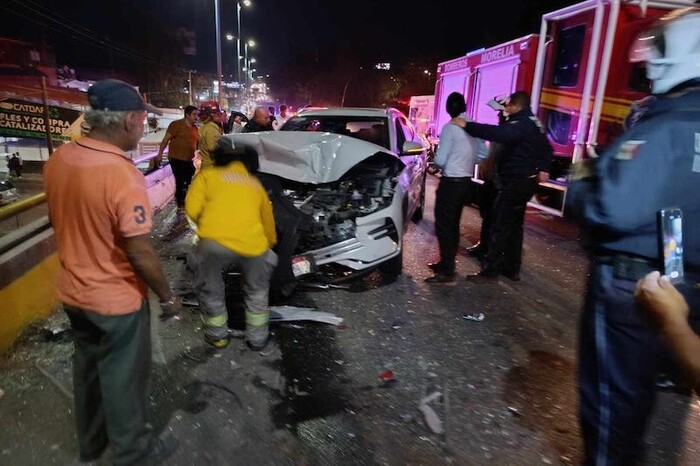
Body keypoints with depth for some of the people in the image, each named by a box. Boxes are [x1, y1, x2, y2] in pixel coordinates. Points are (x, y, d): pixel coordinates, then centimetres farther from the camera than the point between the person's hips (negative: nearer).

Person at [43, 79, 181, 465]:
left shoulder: (58, 159, -4)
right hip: (117, 300, -7)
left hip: (72, 292, 8)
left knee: (87, 366, 25)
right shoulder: (122, 174, -29)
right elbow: (140, 253, -25)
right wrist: (167, 297, -10)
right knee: (122, 378, 13)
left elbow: (60, 221, 9)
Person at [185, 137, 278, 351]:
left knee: (210, 290, 26)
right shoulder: (256, 184, 29)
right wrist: (269, 245, 53)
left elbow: (193, 209, 7)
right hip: (253, 245, 2)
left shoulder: (208, 175, 21)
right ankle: (257, 338, 37)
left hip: (215, 241, -2)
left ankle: (217, 335, 40)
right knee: (257, 291, 29)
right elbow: (269, 224, 35)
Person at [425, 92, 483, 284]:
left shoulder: (450, 128, -15)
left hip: (451, 183, -8)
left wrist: (436, 161, 6)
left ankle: (447, 273, -2)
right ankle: (447, 263, 28)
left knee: (443, 227, -3)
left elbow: (440, 160, -16)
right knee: (453, 225, 17)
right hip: (466, 182, 8)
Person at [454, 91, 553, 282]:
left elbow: (499, 133, -38)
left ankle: (490, 271, -3)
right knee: (514, 225, 15)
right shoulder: (533, 123, 16)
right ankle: (512, 268, 23)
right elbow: (546, 147, 29)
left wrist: (467, 125, -38)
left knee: (500, 227, -7)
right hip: (525, 180, 11)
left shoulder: (522, 124, -18)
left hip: (515, 182, -10)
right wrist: (543, 168, 24)